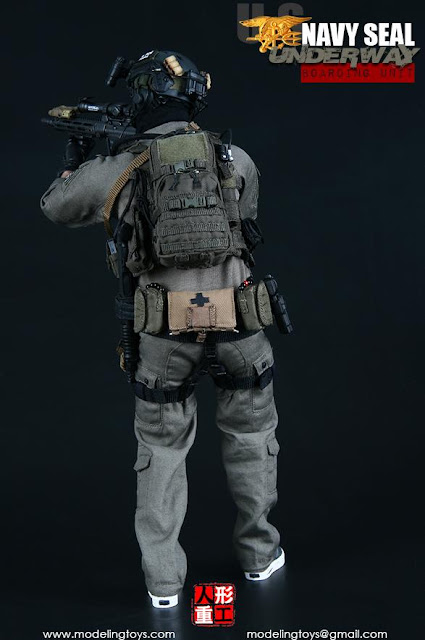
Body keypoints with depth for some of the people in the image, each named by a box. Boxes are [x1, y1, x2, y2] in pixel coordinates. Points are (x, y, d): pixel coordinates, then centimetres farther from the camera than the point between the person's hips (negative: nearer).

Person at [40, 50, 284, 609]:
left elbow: (56, 206, 12)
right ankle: (259, 554, 32)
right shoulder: (237, 159, 1)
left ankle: (163, 581, 18)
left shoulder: (120, 169, -3)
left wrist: (75, 161, 32)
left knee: (162, 451, 13)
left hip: (165, 333, -1)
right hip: (238, 325, 1)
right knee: (250, 438, 20)